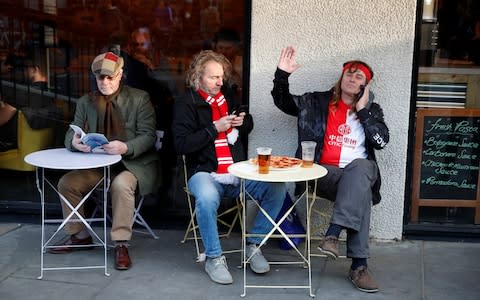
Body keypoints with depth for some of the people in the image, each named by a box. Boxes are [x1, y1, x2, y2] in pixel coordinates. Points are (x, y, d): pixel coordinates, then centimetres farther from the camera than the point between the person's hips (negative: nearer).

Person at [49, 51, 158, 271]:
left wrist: (125, 148, -33)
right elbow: (71, 133, 2)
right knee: (66, 183, -13)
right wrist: (74, 141, -25)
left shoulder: (139, 98, -5)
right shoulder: (85, 102, 7)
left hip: (133, 162, -5)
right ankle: (79, 236, 7)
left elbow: (148, 136, -12)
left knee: (121, 184, -35)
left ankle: (121, 243, -22)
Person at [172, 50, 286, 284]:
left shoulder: (228, 96, 16)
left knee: (277, 190, -17)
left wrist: (243, 122, 6)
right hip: (205, 173, -5)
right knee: (207, 198, -38)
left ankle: (254, 246, -1)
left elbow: (249, 126, 31)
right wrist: (215, 128, -14)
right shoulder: (186, 104, -1)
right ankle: (214, 258, -17)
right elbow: (181, 144, -12)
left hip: (238, 173, 5)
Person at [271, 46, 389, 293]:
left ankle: (333, 234, -43)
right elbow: (283, 102, 14)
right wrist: (282, 74, -2)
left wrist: (363, 110, -1)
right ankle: (358, 265, -37)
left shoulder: (372, 110, 17)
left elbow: (381, 141, 1)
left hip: (359, 171, 1)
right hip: (325, 173, -1)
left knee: (360, 167, -38)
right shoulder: (319, 102, 15)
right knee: (360, 193, -34)